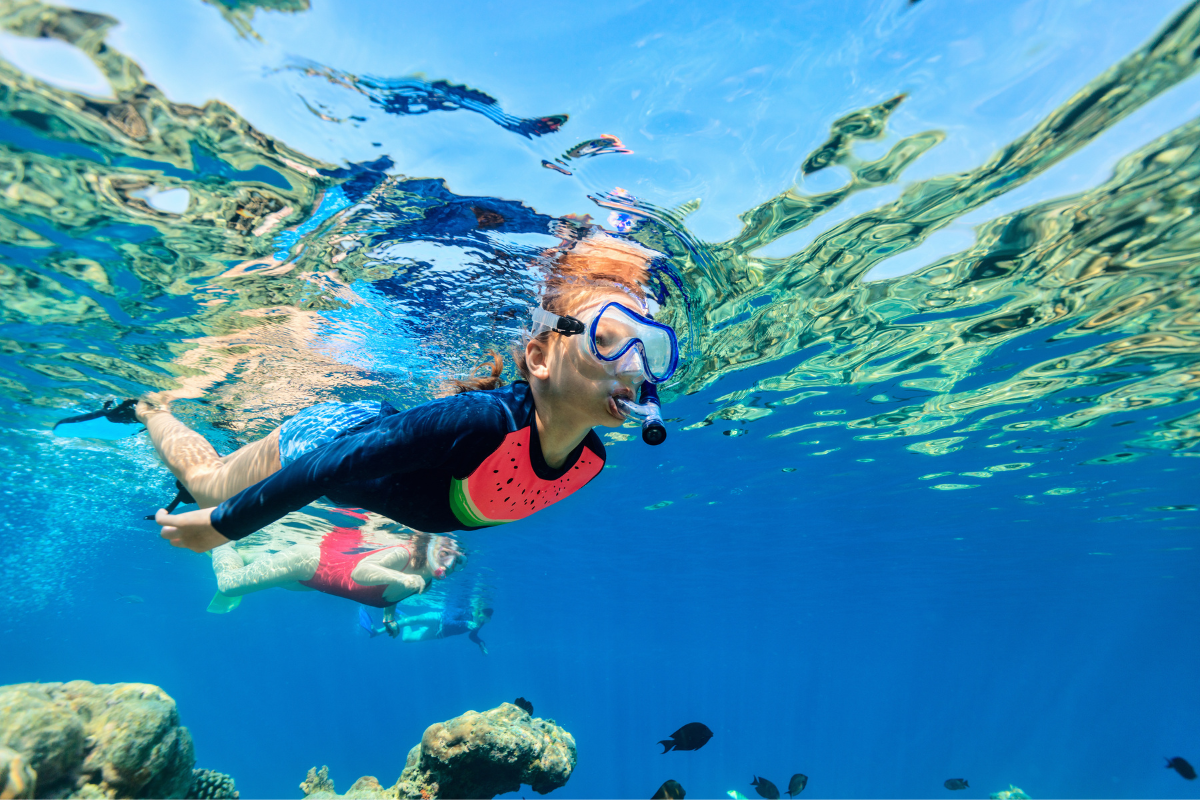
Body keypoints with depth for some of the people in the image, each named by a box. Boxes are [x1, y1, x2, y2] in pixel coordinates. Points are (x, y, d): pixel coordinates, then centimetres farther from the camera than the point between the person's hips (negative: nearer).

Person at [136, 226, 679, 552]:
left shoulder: (591, 461, -22)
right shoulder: (483, 420, -46)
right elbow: (335, 465, -34)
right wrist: (221, 525, -19)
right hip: (326, 435, -5)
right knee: (208, 484, 27)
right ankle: (154, 411, 55)